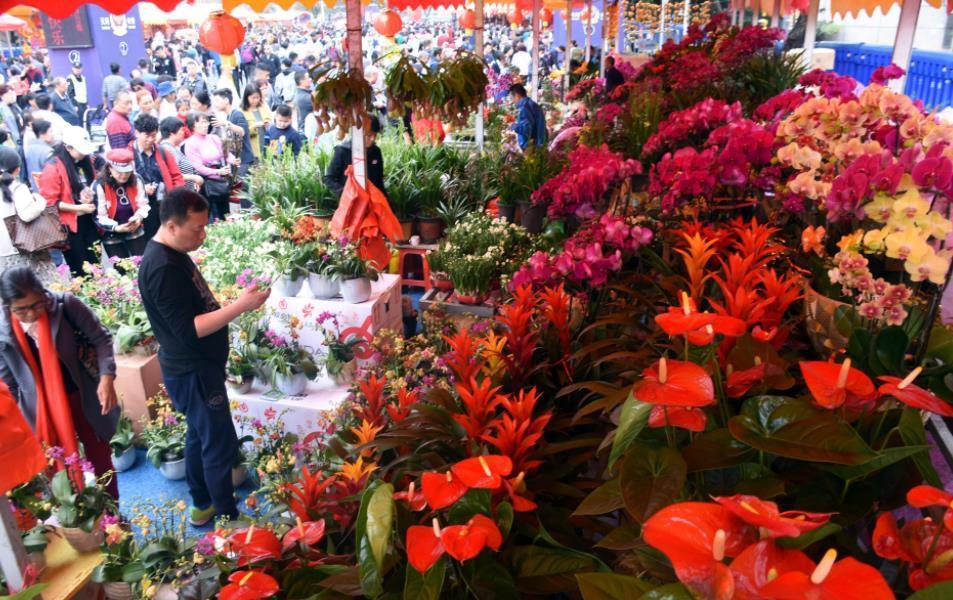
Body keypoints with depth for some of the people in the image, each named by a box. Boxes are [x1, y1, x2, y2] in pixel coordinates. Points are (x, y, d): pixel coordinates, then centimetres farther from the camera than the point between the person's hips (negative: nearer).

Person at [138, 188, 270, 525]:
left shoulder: (172, 253, 6)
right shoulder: (162, 268, -26)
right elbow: (189, 329, -28)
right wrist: (240, 306, -32)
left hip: (197, 366, 10)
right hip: (192, 373, -10)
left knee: (200, 435, 21)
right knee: (221, 443, 0)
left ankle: (202, 505, 37)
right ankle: (228, 518, 15)